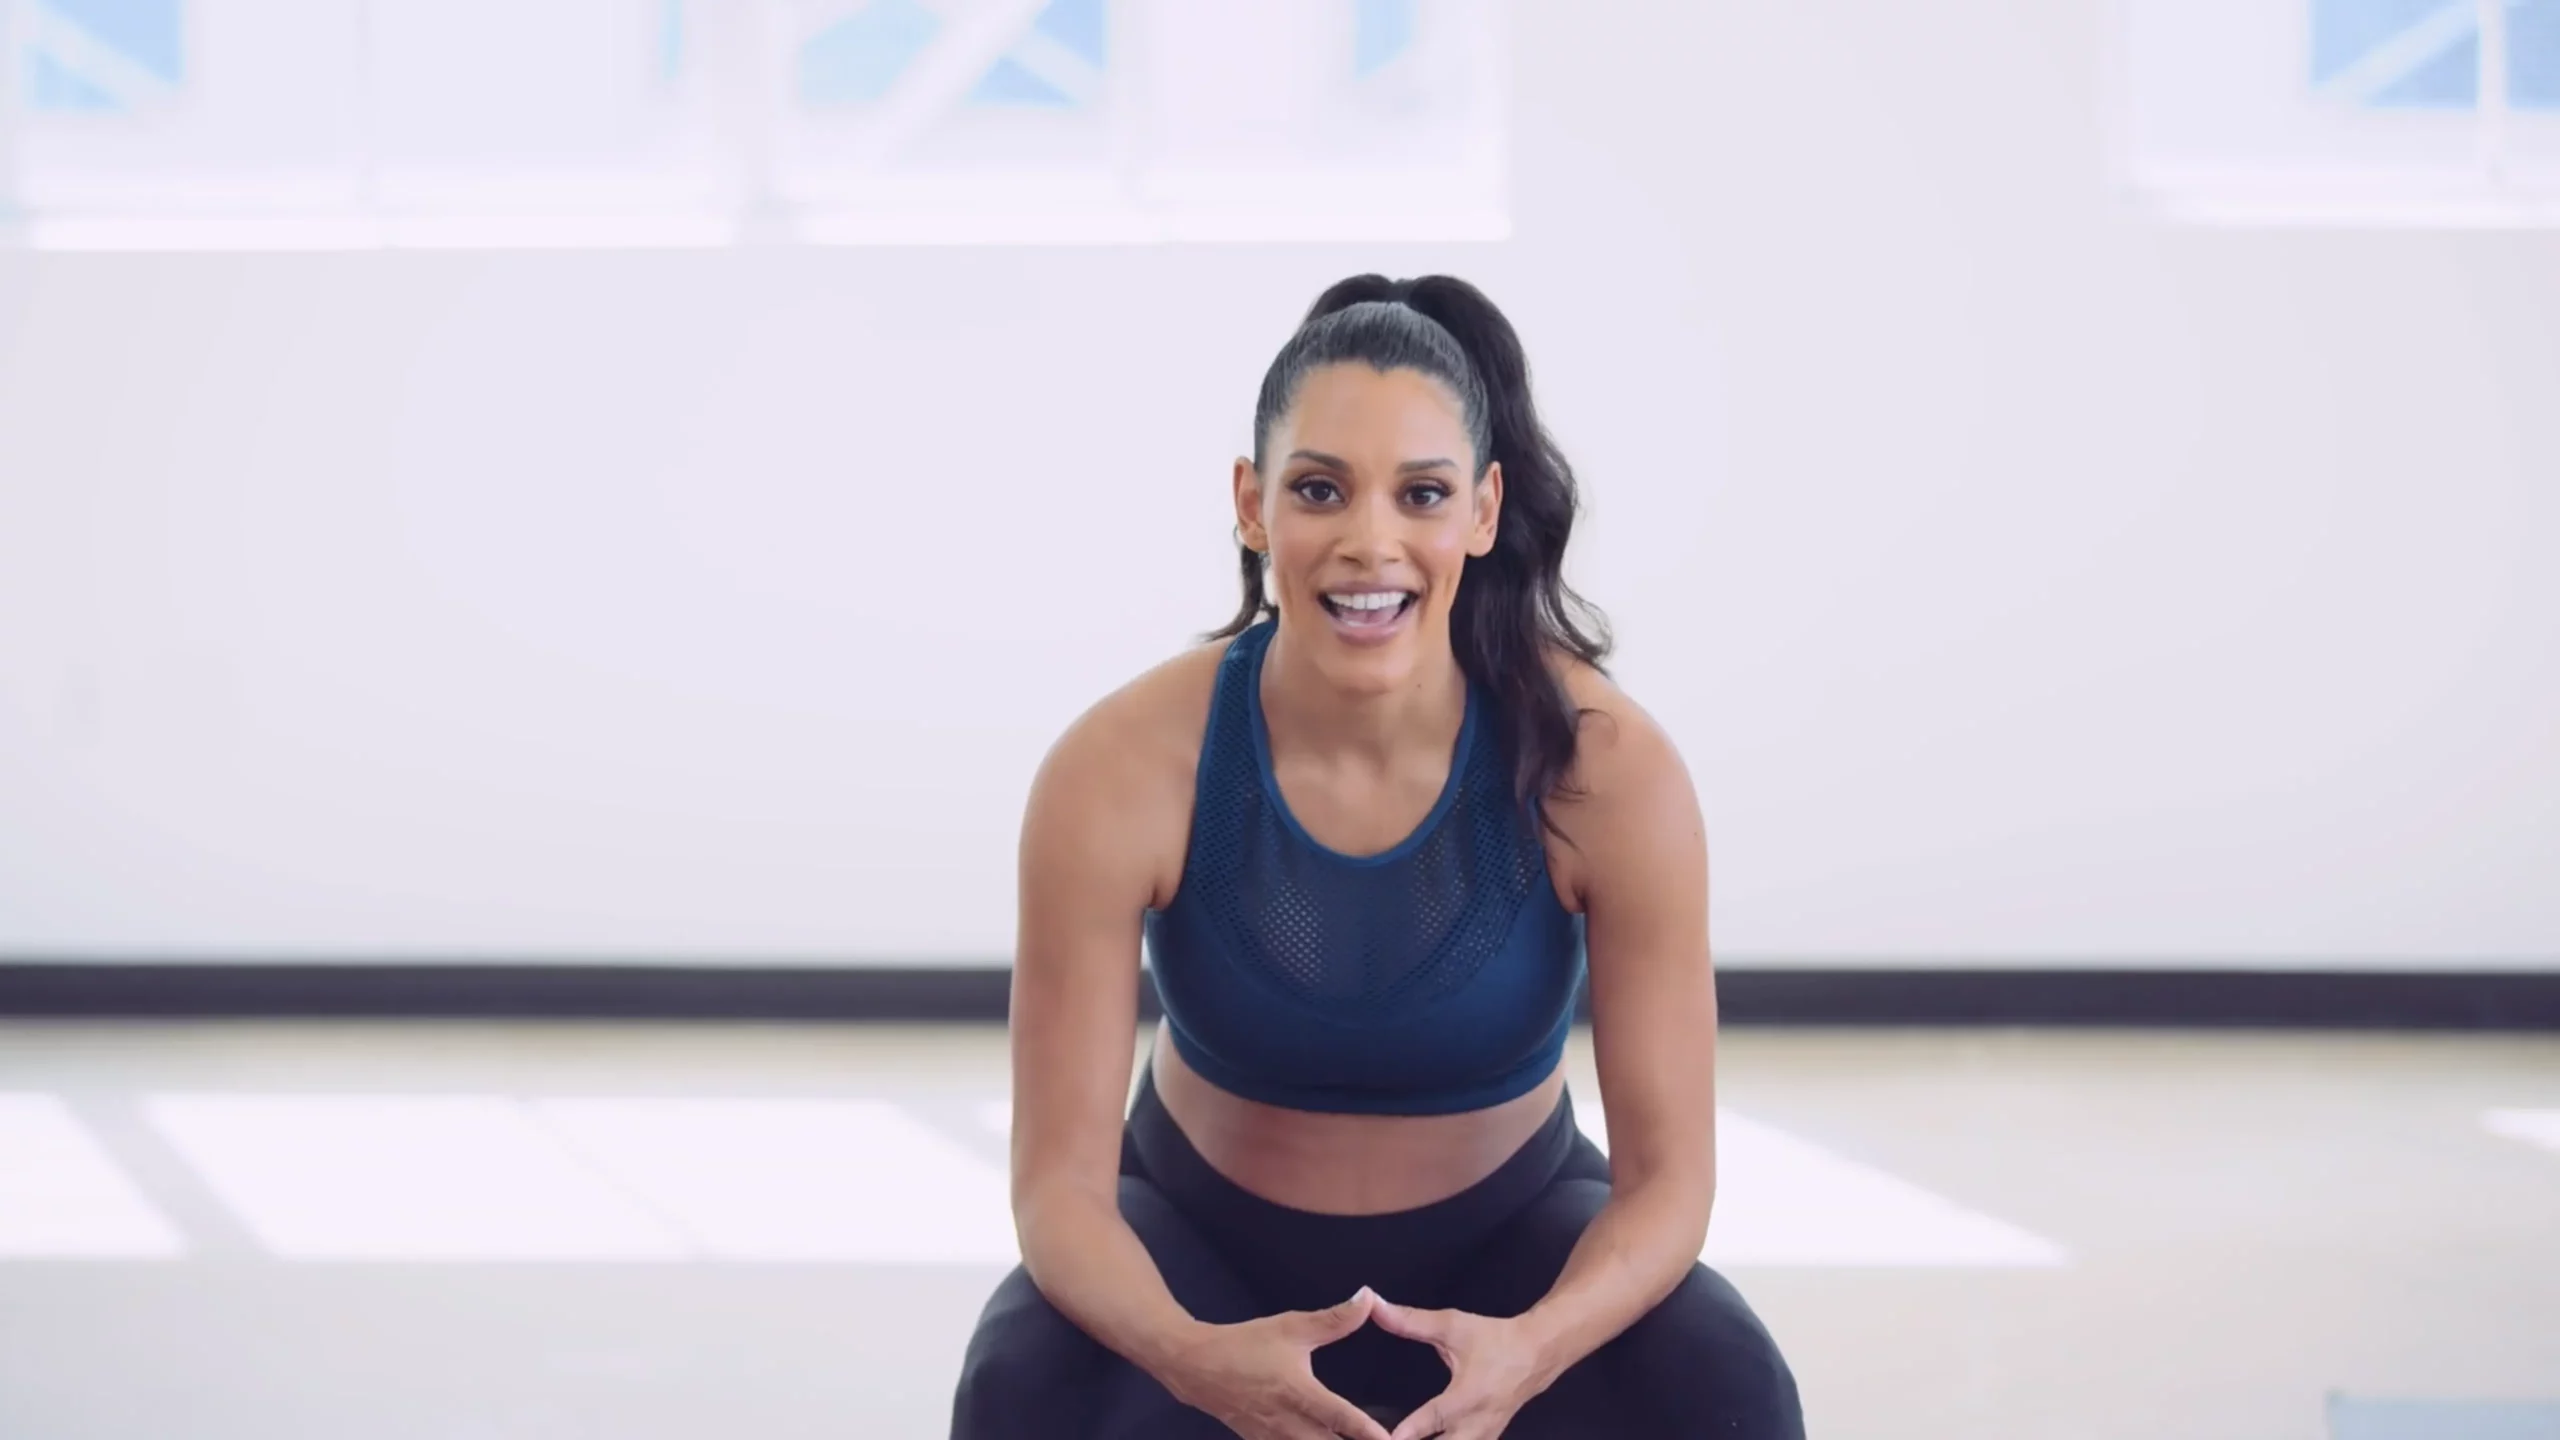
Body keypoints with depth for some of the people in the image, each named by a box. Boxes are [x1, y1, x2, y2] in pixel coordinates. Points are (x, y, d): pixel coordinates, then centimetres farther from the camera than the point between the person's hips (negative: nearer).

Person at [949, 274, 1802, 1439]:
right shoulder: (1121, 771, -27)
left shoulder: (1607, 767, -26)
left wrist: (1531, 1347, -44)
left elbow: (1668, 1170, -22)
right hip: (1207, 1242, 0)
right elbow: (1062, 1177, -25)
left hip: (1503, 1239, 1)